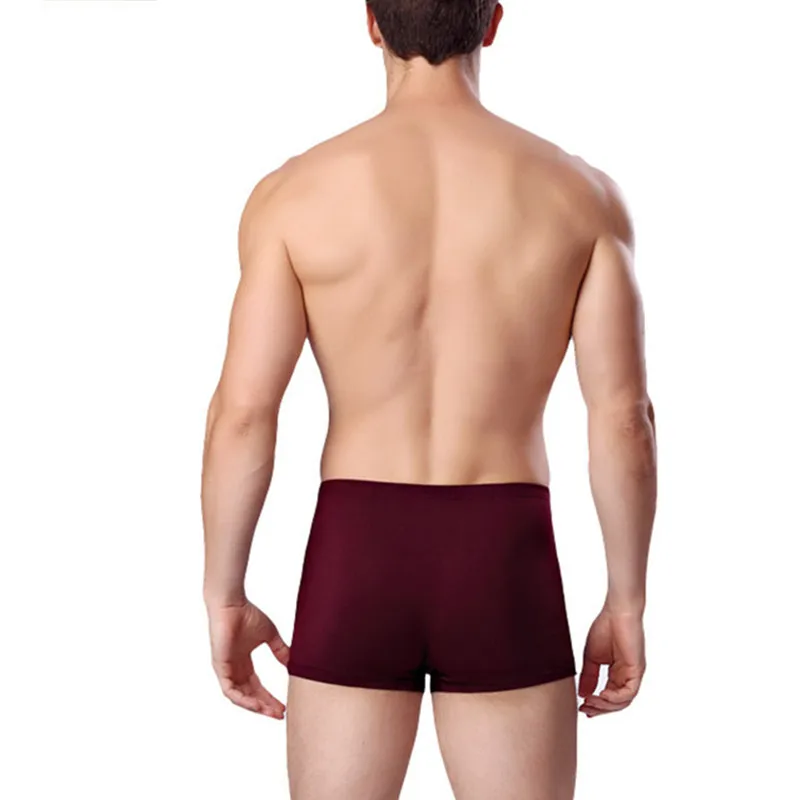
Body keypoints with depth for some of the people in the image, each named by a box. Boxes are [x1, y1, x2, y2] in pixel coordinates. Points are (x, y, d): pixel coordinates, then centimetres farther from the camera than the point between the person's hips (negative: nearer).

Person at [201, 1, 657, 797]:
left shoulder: (294, 192, -4)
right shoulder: (580, 191, -2)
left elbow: (242, 414, -7)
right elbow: (623, 418, -4)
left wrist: (224, 599, 4)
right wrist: (626, 602, 6)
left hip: (356, 561, 0)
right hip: (503, 566, 1)